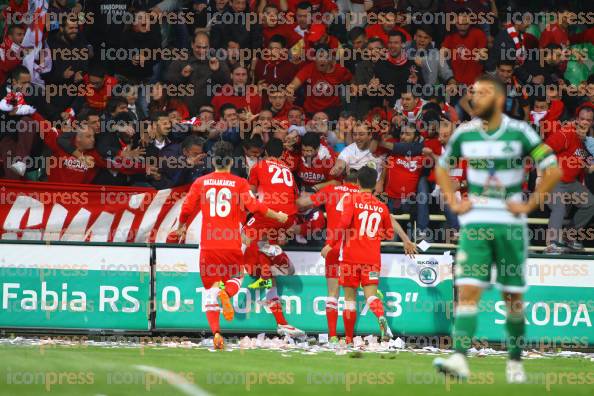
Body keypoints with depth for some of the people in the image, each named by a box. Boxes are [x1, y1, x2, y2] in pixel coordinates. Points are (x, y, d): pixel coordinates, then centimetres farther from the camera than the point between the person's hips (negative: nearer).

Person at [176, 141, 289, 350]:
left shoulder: (201, 182, 6)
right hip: (232, 244, -1)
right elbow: (255, 206, -8)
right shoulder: (239, 183, 1)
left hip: (208, 244, 1)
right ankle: (226, 292, -17)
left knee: (209, 289, 8)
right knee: (236, 277, 21)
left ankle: (215, 331, -10)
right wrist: (278, 216, 7)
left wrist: (181, 228, 25)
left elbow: (186, 209, 6)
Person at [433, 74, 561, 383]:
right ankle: (459, 359, -24)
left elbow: (553, 171, -4)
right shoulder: (464, 133, 4)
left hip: (510, 223, -1)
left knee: (513, 295, 6)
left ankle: (515, 362, 20)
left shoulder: (519, 132, -5)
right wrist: (453, 202, 8)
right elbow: (442, 168, 20)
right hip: (475, 222, 1)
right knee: (467, 290, -13)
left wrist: (529, 205, -7)